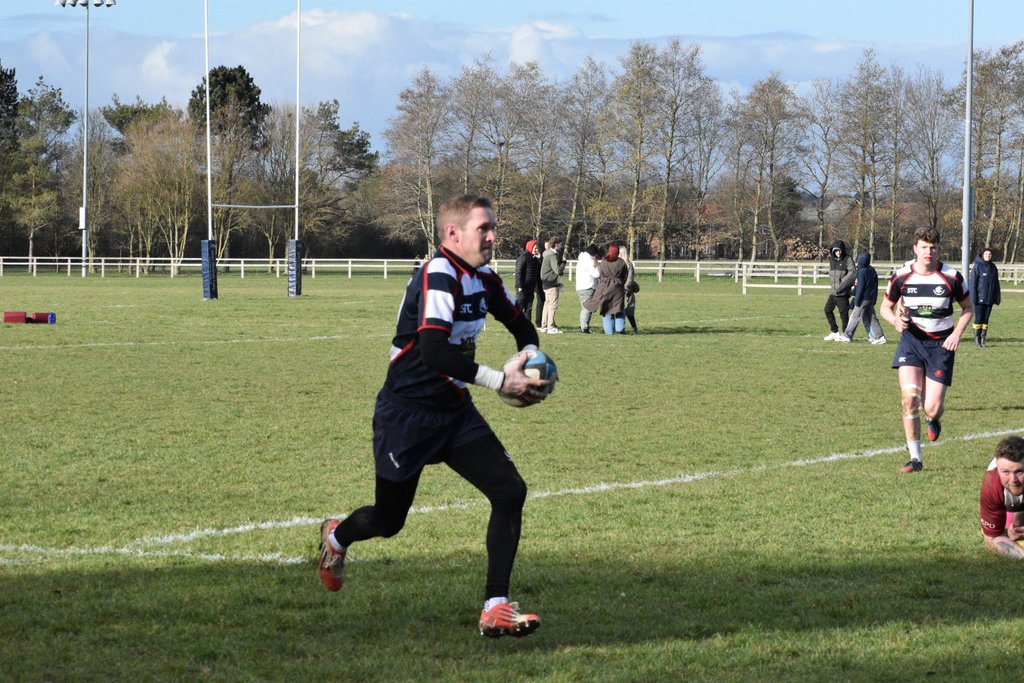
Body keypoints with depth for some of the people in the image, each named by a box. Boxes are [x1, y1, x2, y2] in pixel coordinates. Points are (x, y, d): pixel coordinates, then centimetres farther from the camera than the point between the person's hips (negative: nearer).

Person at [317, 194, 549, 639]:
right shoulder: (439, 276, -23)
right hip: (407, 414, -7)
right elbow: (433, 352, -34)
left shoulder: (482, 278, 4)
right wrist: (499, 381, -34)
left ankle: (496, 608, -9)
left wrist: (529, 360, 0)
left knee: (510, 492, -12)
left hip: (455, 411, 7)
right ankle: (336, 537, 45)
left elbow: (520, 323, 22)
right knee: (388, 521, 8)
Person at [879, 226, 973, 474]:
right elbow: (886, 307, 10)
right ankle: (915, 458, -6)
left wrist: (957, 333, -8)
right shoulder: (901, 276, -5)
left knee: (932, 408, -7)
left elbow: (967, 307, 8)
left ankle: (934, 419, 35)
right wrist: (895, 320, -12)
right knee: (910, 398, -18)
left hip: (941, 344, 0)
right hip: (911, 340, 1)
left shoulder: (952, 277, -6)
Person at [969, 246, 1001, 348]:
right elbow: (973, 283, -7)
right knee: (978, 319, -2)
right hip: (979, 298, -4)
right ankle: (977, 339, 3)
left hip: (989, 299, 4)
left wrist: (997, 298, 9)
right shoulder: (977, 266, -5)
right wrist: (973, 297, -13)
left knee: (985, 319, 7)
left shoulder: (993, 267, 9)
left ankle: (983, 339, 12)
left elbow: (996, 284, 13)